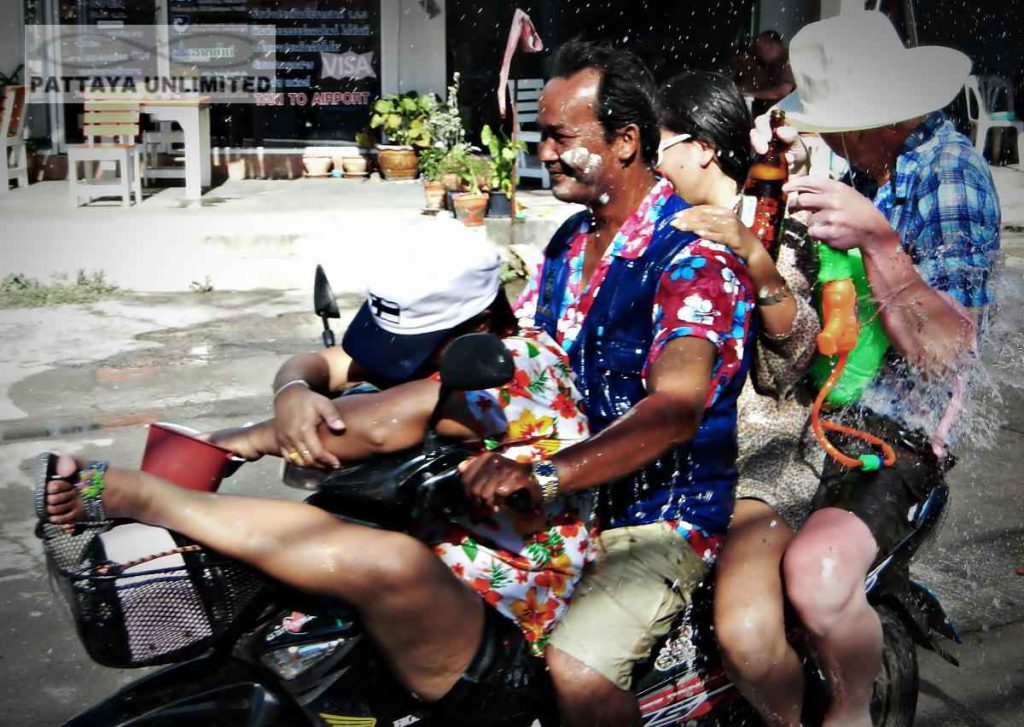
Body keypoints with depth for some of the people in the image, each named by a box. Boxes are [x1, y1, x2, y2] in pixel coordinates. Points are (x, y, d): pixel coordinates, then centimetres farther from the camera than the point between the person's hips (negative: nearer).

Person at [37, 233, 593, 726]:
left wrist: (253, 439, -15)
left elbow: (378, 426, -25)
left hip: (497, 644, -10)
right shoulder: (437, 346, 12)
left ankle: (135, 496, -29)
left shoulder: (528, 363, -15)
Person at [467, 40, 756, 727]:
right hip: (569, 499, 8)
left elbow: (675, 409, -31)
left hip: (659, 516, -8)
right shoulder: (571, 240, 13)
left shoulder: (693, 252, -16)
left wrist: (544, 475, -43)